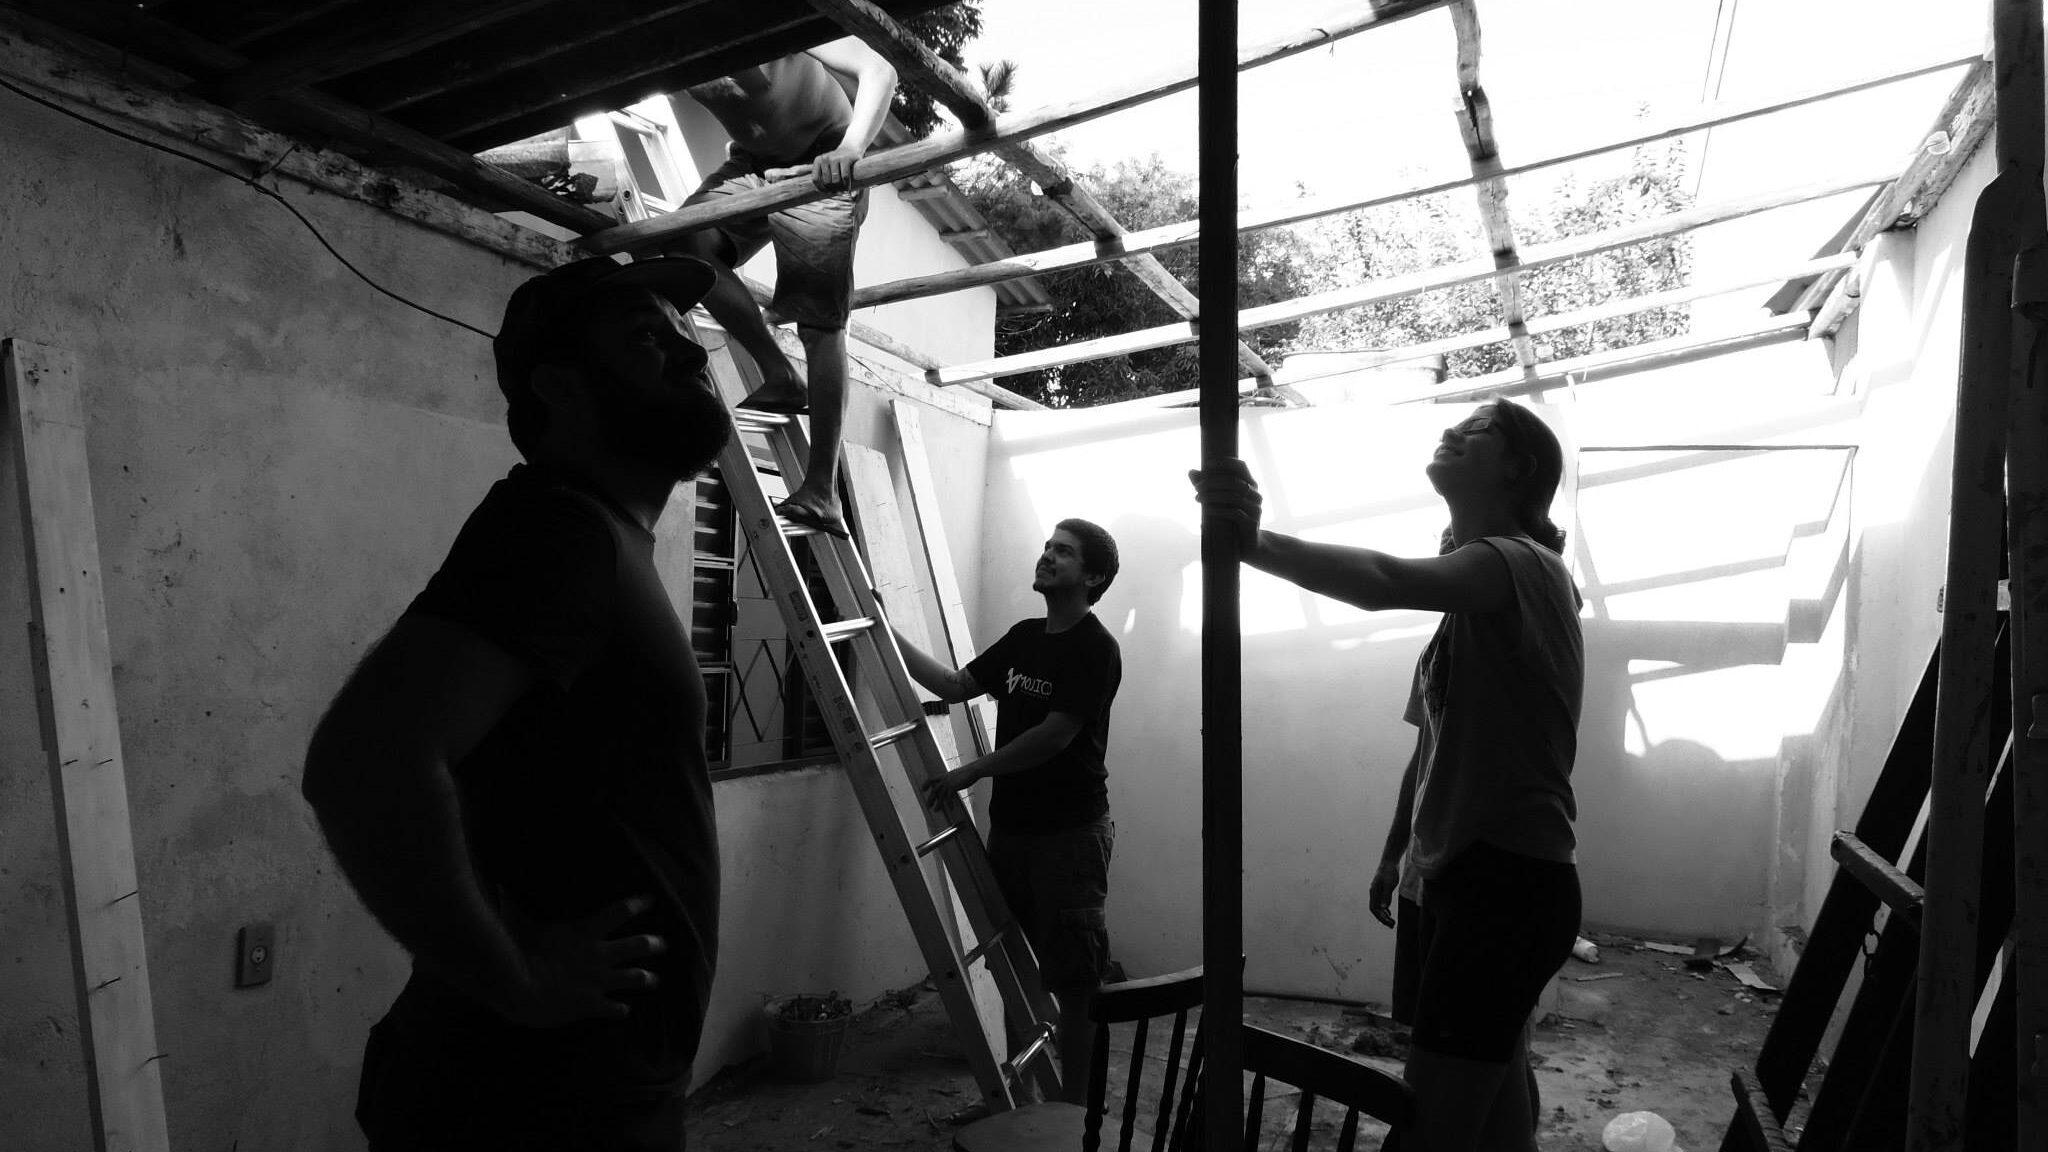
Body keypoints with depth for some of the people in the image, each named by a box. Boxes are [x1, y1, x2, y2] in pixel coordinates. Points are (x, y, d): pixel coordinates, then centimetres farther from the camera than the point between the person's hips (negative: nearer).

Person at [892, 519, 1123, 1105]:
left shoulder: (1095, 648, -12)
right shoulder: (1024, 637, 12)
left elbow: (1056, 734, -18)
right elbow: (955, 685, 14)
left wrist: (971, 772, -13)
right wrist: (887, 634, 9)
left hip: (1071, 832, -7)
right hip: (1010, 825, 8)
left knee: (1073, 980, -1)